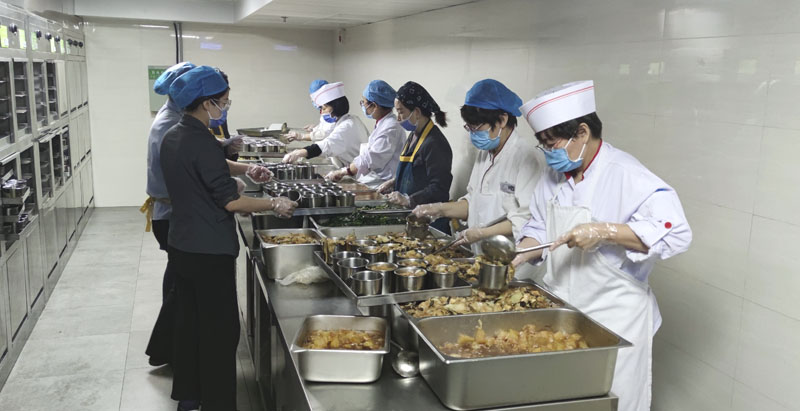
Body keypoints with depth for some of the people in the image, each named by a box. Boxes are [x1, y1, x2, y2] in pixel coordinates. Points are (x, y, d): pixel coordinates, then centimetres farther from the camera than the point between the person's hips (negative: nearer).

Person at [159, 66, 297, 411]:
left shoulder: (172, 137, 6)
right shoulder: (202, 143, -22)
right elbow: (231, 201, -22)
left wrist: (243, 168, 16)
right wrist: (275, 205, -11)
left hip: (181, 246, 9)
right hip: (210, 253, -9)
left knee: (188, 321, 19)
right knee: (220, 330, 1)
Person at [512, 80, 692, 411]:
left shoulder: (627, 176, -18)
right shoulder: (554, 176, 5)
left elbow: (675, 232, -25)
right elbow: (539, 230, 12)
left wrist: (604, 231, -31)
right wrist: (519, 257, -7)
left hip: (613, 320, -7)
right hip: (561, 312, 7)